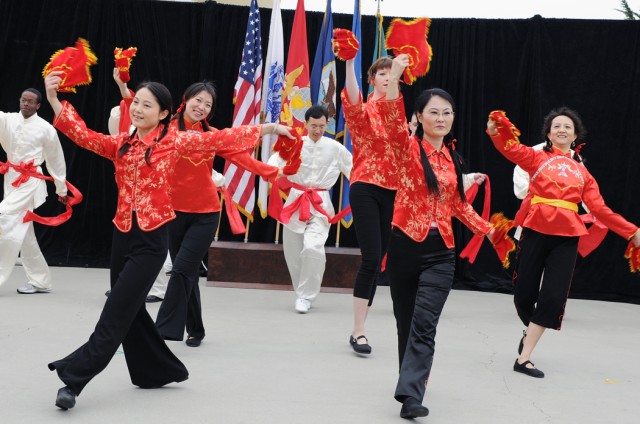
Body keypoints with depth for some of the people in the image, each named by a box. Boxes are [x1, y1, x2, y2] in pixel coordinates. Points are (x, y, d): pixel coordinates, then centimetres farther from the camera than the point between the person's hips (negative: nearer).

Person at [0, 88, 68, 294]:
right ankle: (40, 281, 23)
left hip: (30, 182, -6)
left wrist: (61, 189, 12)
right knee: (24, 233, 11)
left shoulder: (46, 128, -4)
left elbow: (57, 160, 6)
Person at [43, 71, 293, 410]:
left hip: (152, 238, -5)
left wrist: (268, 127, 4)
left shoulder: (173, 140, -2)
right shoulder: (121, 143, 8)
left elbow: (220, 139, 2)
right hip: (122, 234, 5)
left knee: (117, 312, -7)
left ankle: (74, 377, -4)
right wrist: (53, 99, -17)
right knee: (129, 310, 11)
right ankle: (160, 371, 28)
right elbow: (84, 136, -5)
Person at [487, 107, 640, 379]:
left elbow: (599, 209, 10)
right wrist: (496, 130, -31)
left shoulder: (582, 172, 14)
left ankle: (524, 358, 5)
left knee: (553, 296, -3)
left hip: (566, 238, 2)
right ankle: (530, 333, 36)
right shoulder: (537, 158, 8)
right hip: (535, 231, -2)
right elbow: (511, 149, -11)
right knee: (524, 292, 3)